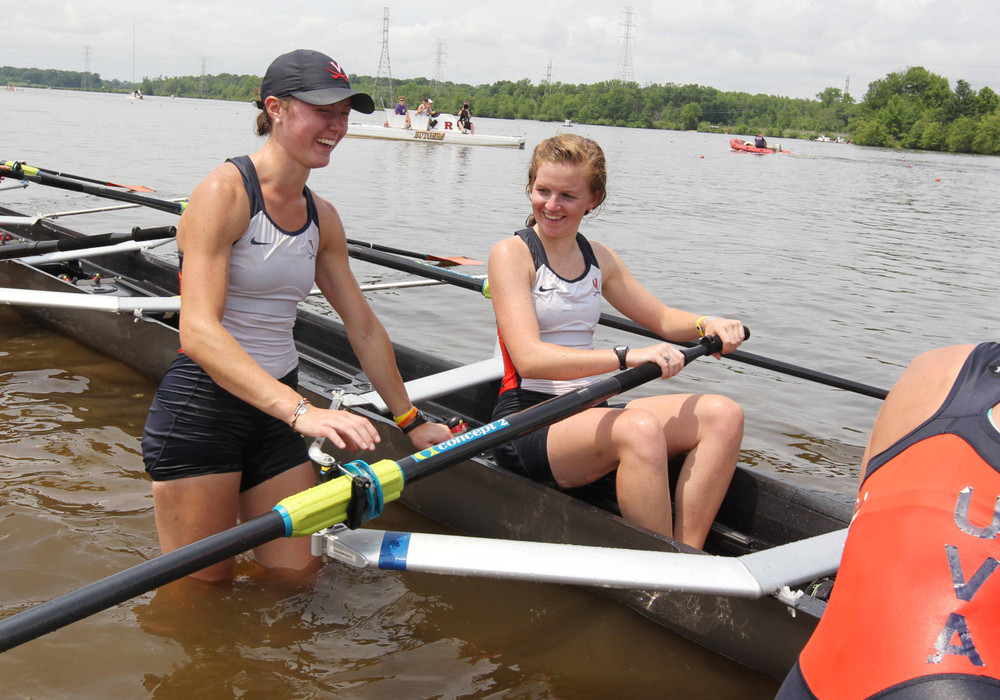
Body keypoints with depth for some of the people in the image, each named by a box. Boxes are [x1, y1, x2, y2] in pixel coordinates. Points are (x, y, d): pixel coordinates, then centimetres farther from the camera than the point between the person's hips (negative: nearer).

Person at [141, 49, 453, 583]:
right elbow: (199, 331, -26)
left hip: (274, 410, 7)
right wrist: (300, 411, -37)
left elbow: (364, 327, 14)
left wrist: (411, 421, 16)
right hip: (200, 410, -6)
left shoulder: (321, 218, 7)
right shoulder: (225, 191, -15)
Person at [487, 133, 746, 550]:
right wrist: (626, 357, -33)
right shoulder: (512, 254, -8)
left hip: (590, 411, 7)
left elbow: (662, 318, 21)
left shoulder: (599, 258, 12)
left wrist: (706, 324, -3)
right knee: (640, 429, -35)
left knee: (723, 415, -11)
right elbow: (530, 358, -22)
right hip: (528, 422, -7)